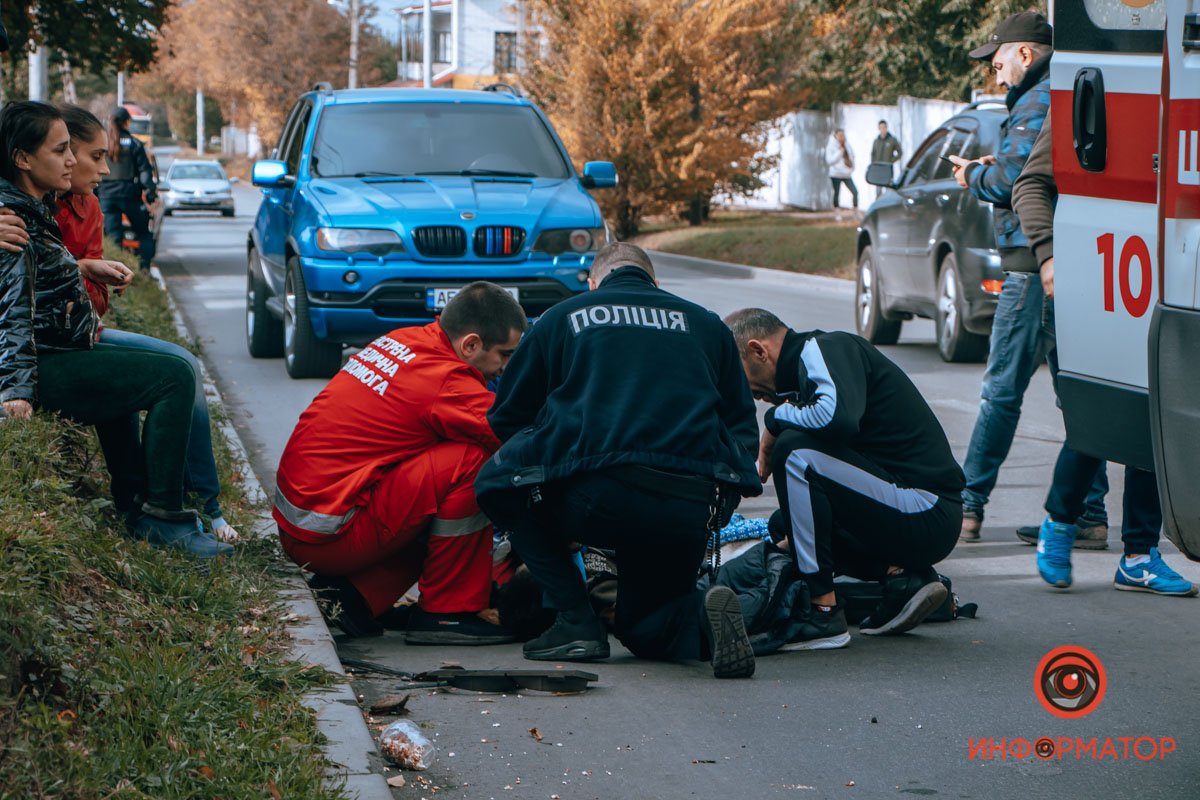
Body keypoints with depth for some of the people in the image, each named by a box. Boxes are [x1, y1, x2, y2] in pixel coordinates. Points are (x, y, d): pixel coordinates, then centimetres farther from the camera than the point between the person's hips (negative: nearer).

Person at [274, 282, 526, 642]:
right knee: (472, 462, -16)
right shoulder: (446, 382, -17)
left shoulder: (402, 341, 9)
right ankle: (445, 612, -5)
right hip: (330, 536, -9)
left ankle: (353, 595, 9)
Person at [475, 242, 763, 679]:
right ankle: (701, 616, -7)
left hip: (599, 499, -4)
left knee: (497, 482, 26)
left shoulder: (563, 317, 20)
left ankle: (576, 620, 11)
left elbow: (506, 418, 26)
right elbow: (743, 430, 25)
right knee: (644, 626, 29)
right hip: (693, 512, 4)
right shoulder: (706, 324, 25)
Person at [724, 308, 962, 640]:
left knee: (794, 452, -20)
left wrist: (777, 418, -11)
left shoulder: (826, 349, -9)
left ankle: (825, 613, -17)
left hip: (925, 512, -10)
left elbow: (838, 417, -30)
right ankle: (900, 574, 5)